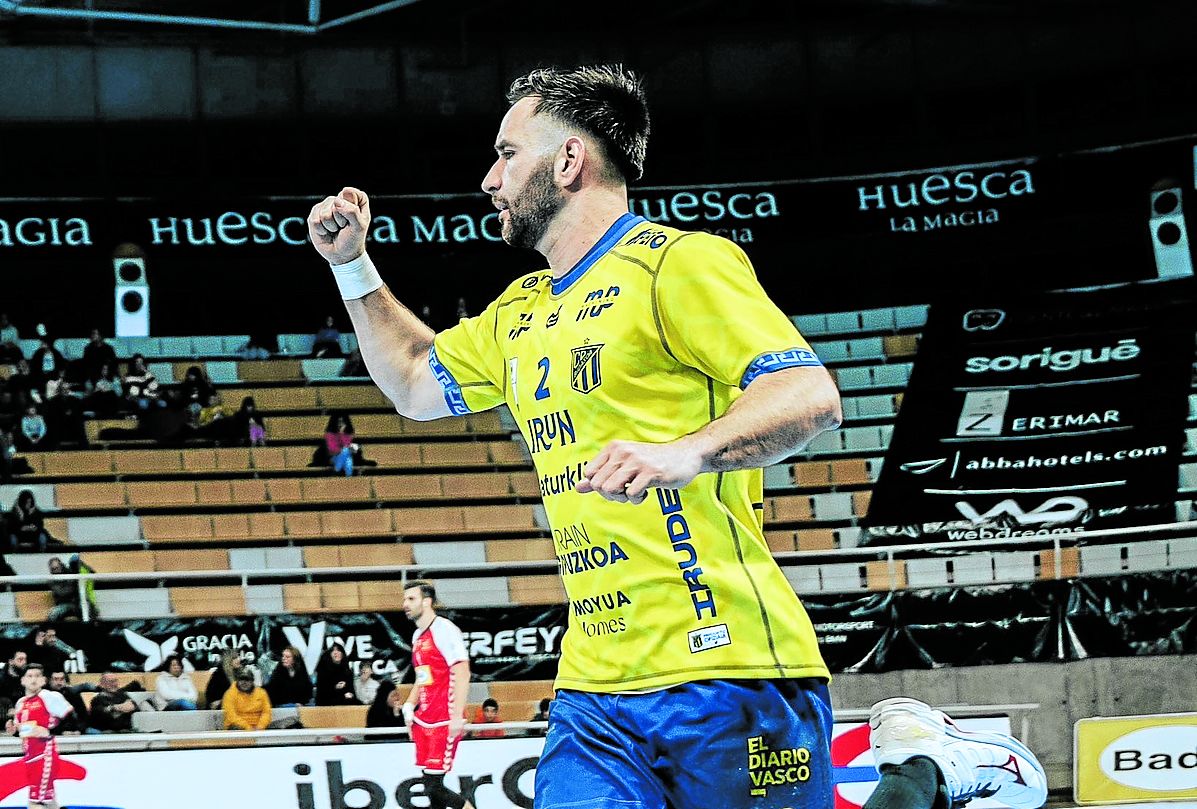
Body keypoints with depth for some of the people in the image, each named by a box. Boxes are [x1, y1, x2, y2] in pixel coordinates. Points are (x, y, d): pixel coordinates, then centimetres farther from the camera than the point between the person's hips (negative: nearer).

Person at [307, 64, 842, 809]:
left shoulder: (678, 262, -5)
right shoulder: (521, 312, 22)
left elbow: (811, 395, -16)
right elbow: (417, 383, 39)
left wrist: (683, 453, -33)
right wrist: (352, 264, 29)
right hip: (595, 688, 7)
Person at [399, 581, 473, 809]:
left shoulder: (444, 630, -11)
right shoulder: (418, 636, 18)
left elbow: (462, 674, -16)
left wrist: (457, 716, -21)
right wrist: (409, 705, 14)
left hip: (445, 722, -9)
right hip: (424, 720, 9)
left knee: (433, 786, -14)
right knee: (430, 785, 5)